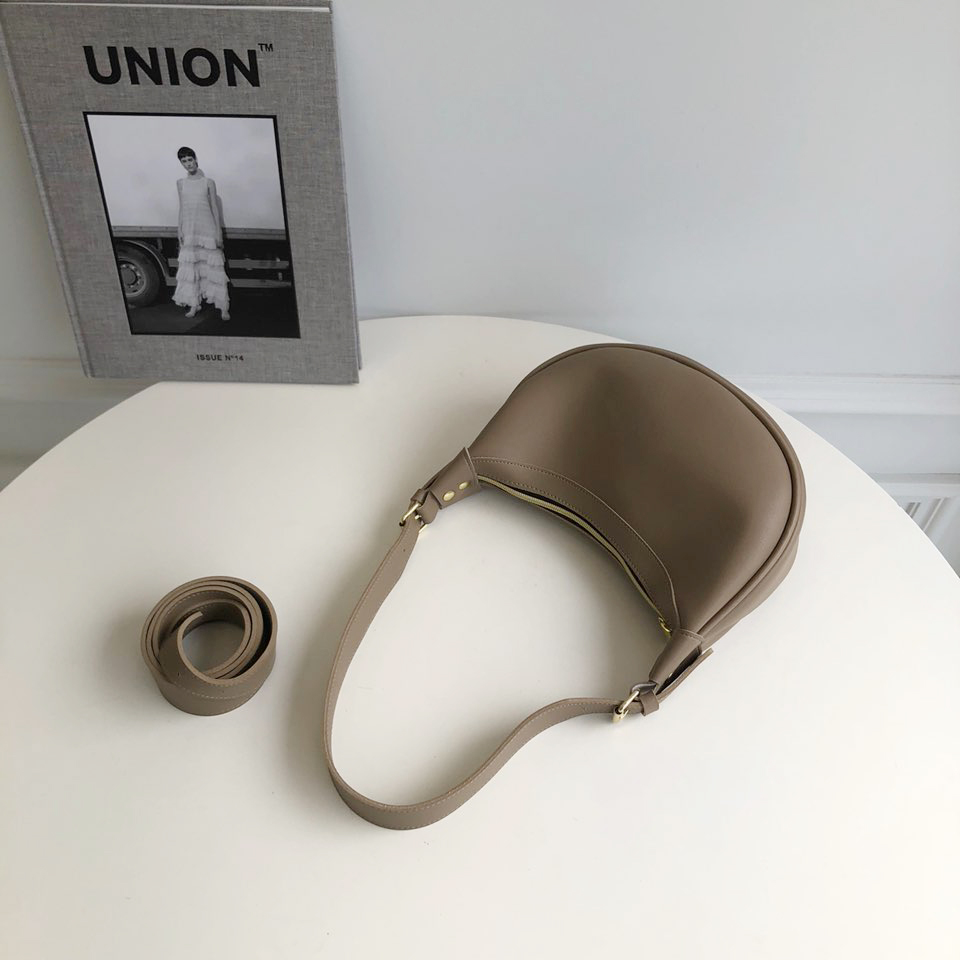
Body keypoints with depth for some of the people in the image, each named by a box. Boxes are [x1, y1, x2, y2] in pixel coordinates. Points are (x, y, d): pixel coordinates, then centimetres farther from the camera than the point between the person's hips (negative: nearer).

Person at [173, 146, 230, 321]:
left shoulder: (208, 182, 0)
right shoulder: (181, 183, 10)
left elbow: (215, 208, 0)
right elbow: (182, 207, 13)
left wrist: (219, 232, -5)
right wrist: (180, 228, 8)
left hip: (207, 228, -4)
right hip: (189, 230, 4)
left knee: (214, 267, -4)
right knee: (190, 267, 5)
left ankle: (223, 307, -3)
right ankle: (193, 305, 14)